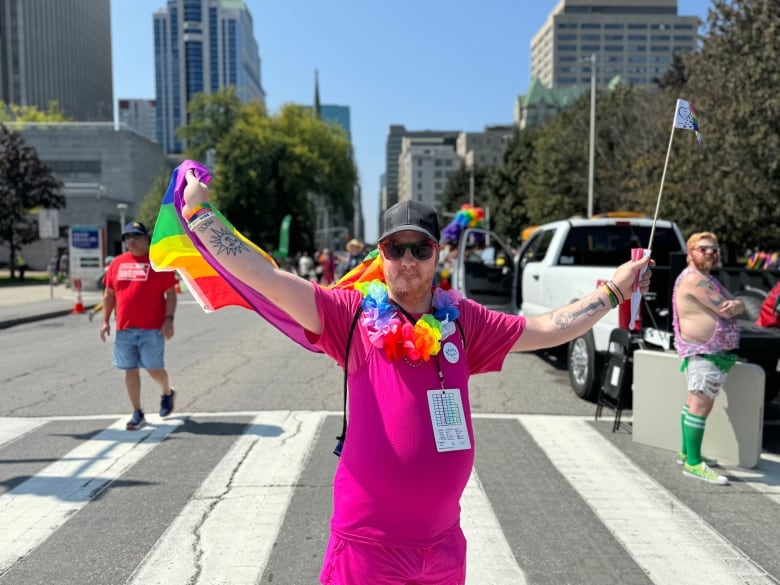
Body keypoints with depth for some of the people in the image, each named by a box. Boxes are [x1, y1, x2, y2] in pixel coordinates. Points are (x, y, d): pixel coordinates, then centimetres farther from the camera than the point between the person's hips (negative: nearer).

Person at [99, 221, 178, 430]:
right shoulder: (117, 263, 10)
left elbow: (170, 293, -3)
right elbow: (109, 294, 16)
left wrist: (169, 319, -12)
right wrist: (105, 320, 10)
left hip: (151, 328, -4)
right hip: (124, 329, 4)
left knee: (154, 368, -1)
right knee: (130, 370, 6)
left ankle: (167, 392, 31)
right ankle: (137, 413, 17)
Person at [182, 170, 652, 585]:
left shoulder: (463, 320, 3)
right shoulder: (353, 314, -8)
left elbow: (549, 329, 9)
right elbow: (266, 278, -14)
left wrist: (616, 288, 12)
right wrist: (199, 212, -18)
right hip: (367, 541, -3)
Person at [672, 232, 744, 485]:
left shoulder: (708, 279, 19)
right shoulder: (694, 278, -15)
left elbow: (738, 307, 10)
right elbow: (724, 310, -20)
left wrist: (735, 305, -13)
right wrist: (730, 306, 3)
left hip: (712, 352, 11)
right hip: (704, 353, -11)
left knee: (694, 403, 16)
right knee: (701, 406, -11)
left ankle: (687, 452, 26)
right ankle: (693, 464, -8)